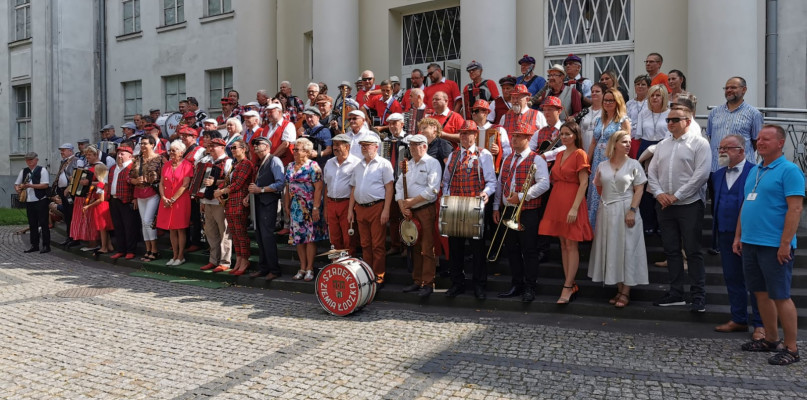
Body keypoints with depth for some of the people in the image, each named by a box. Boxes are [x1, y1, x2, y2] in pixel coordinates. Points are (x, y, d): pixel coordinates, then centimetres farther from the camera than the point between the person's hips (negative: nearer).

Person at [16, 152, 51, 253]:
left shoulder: (42, 170, -5)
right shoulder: (23, 171, 12)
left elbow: (45, 185, -15)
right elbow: (16, 184, 18)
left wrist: (30, 185, -21)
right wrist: (17, 189, -6)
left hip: (40, 201, -6)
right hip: (29, 201, 6)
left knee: (43, 224, -3)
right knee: (32, 225, 11)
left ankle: (46, 245, 2)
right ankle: (34, 245, 18)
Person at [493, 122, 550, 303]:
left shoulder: (536, 160, -5)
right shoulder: (507, 160, 16)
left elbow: (544, 184, -16)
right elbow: (500, 184, 18)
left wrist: (521, 196, -19)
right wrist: (496, 207, 12)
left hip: (528, 212, -7)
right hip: (507, 211, 7)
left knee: (529, 250, -2)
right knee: (512, 249, 11)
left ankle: (530, 288, 6)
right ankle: (517, 285, 21)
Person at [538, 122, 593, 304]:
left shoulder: (580, 154, -8)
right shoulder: (560, 155, 15)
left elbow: (583, 183, -14)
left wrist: (575, 207, -20)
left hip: (572, 201, -8)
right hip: (557, 200, 8)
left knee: (571, 245, -5)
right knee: (563, 244, 9)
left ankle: (567, 288, -3)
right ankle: (571, 285, 15)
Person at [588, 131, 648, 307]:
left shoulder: (634, 164, -1)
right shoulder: (602, 166, 7)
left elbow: (639, 189, -5)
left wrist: (632, 210, -15)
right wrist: (604, 201, 7)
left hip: (625, 211, -3)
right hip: (606, 212, 3)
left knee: (626, 249, -1)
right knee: (611, 249, 5)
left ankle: (626, 292, 4)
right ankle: (619, 289, 15)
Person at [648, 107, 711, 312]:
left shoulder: (699, 143, -4)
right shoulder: (662, 145, 14)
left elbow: (701, 174, -13)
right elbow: (652, 171, 14)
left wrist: (677, 196, -14)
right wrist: (659, 193, -3)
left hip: (690, 205, -6)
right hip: (664, 204, 6)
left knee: (693, 251, -2)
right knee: (671, 250, 10)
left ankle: (699, 297, 5)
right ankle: (675, 293, 19)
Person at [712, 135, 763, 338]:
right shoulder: (718, 175, 11)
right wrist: (716, 226, 11)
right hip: (725, 235, 6)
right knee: (732, 279, 13)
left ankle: (760, 325, 10)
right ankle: (739, 320, 24)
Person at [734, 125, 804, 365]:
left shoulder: (789, 170, -9)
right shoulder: (754, 171, 16)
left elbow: (795, 208, -15)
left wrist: (785, 243, -19)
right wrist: (738, 236, 16)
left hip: (774, 246, -8)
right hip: (750, 243, 8)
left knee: (780, 296, -3)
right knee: (761, 293, 13)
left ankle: (791, 349, 6)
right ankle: (771, 340, 25)